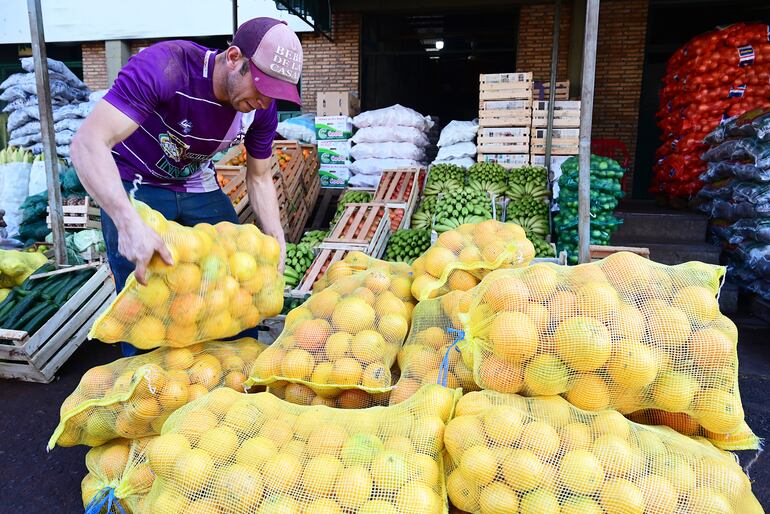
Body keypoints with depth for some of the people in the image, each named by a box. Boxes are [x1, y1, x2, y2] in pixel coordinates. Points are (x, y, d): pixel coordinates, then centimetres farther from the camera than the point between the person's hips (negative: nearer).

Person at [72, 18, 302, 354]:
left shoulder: (262, 108, -16)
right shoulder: (162, 68, -32)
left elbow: (259, 178, -2)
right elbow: (88, 143, -37)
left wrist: (276, 238, -16)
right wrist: (129, 224, -50)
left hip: (198, 186, 5)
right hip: (134, 186, -4)